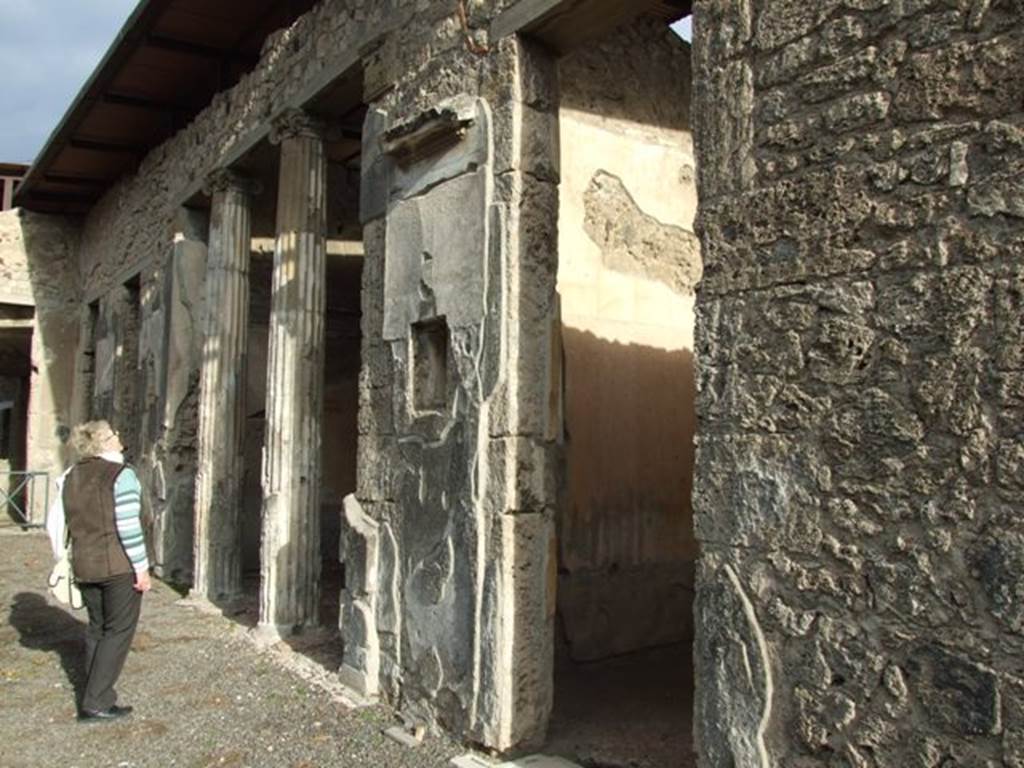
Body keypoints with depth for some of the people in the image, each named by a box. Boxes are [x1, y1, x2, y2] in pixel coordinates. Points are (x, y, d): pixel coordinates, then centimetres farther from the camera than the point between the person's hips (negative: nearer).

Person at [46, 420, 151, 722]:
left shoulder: (71, 477, 8)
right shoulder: (121, 474, -13)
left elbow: (55, 524, 12)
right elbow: (128, 527, -18)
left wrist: (66, 561, 21)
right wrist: (142, 568, -13)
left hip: (85, 567, 7)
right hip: (120, 566, -7)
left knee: (97, 629, 17)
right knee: (118, 631, 3)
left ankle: (97, 700, 22)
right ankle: (95, 704, 2)